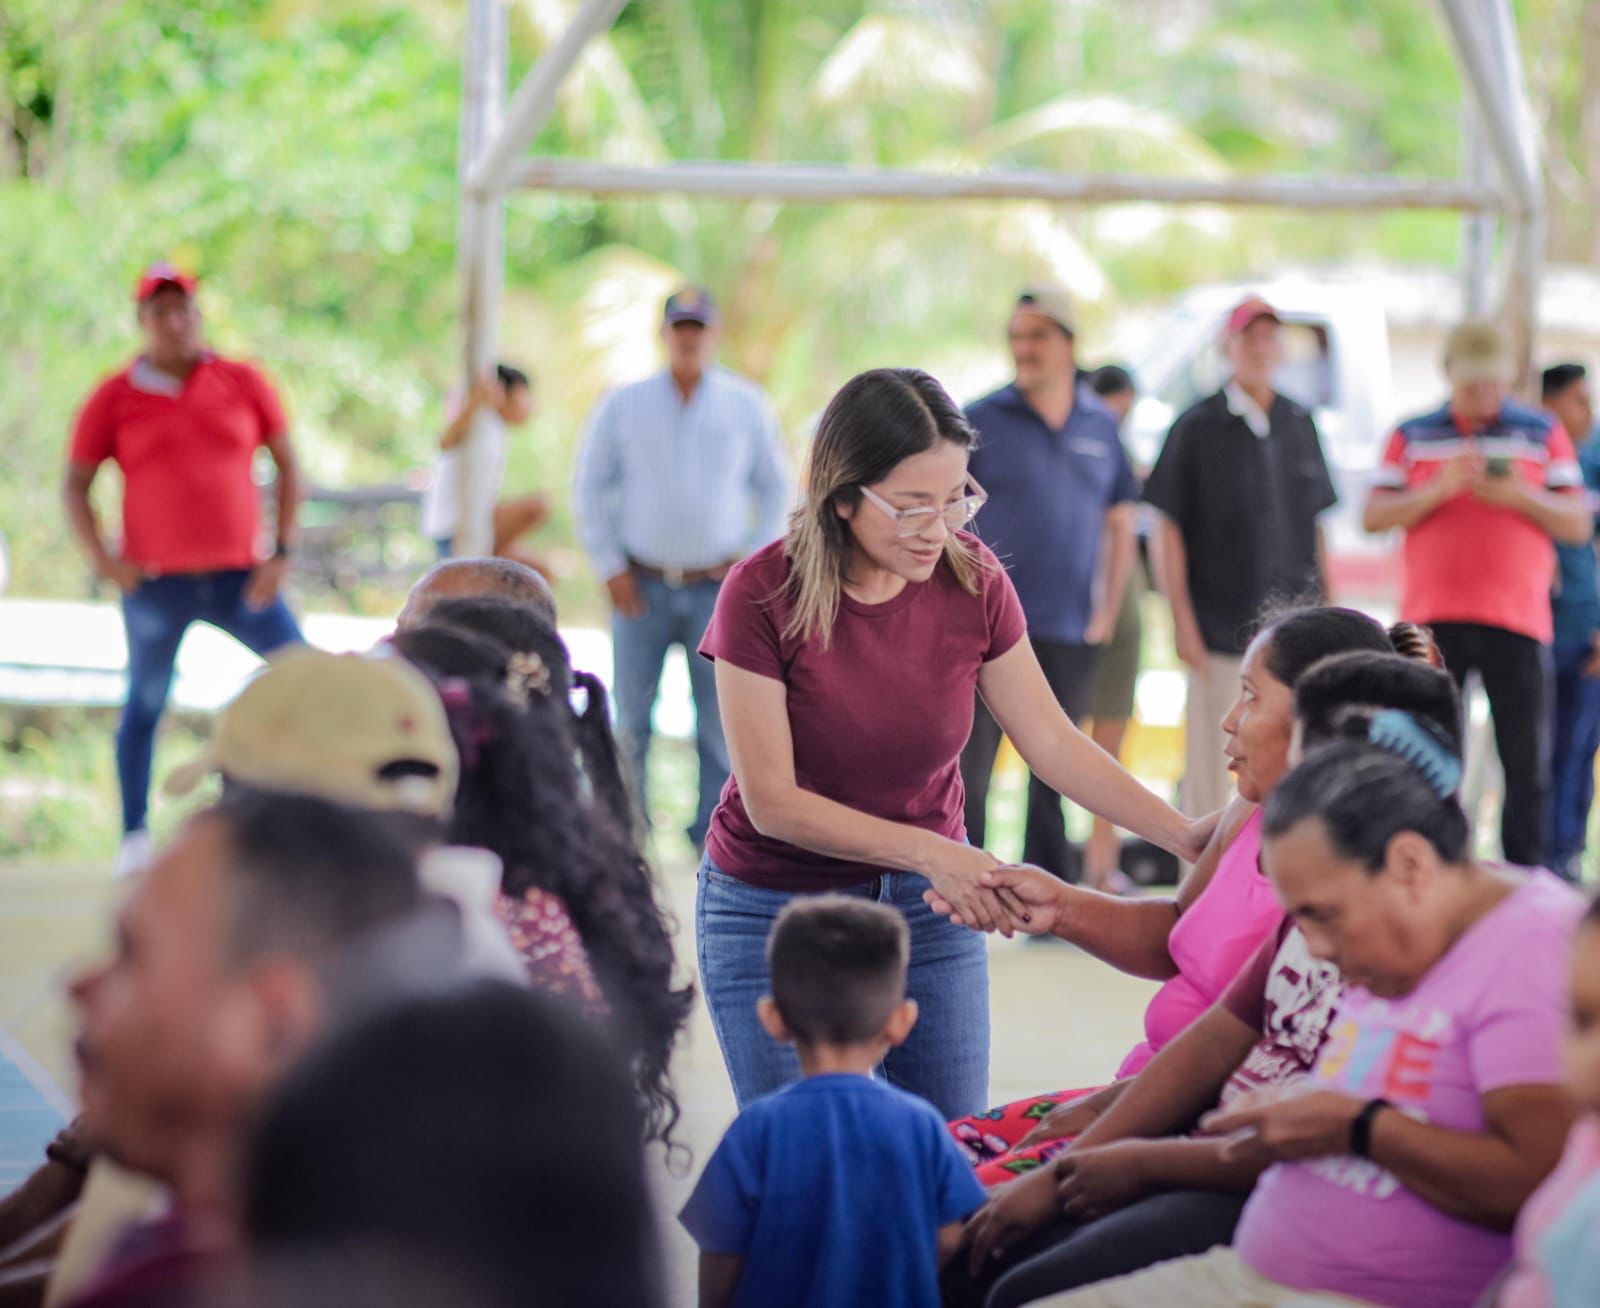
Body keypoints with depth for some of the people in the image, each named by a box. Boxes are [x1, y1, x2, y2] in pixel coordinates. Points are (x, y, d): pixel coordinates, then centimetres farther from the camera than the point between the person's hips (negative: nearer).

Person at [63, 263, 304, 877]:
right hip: (155, 583, -1)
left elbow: (287, 465, 8)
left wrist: (282, 551, 0)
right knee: (145, 704, 6)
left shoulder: (243, 384, 4)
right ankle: (135, 837, 15)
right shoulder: (114, 397, 2)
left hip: (241, 577, 1)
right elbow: (75, 484, 5)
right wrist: (102, 559, -7)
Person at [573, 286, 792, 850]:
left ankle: (712, 834, 6)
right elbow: (590, 488, 7)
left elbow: (776, 489, 12)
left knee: (720, 718, -2)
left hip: (717, 587, 0)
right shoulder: (624, 405, 2)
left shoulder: (747, 406, 3)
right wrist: (610, 567, 0)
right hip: (642, 586, 0)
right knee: (631, 714, 2)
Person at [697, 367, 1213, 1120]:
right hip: (776, 909, -3)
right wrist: (929, 852, -28)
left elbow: (1051, 742, -3)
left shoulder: (972, 582, -11)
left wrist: (1183, 834, -13)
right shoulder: (762, 596, -21)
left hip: (927, 903, 3)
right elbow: (772, 801, -20)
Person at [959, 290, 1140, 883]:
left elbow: (1120, 525, 16)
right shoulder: (981, 421, -1)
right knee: (967, 770, -6)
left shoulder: (1101, 428, 10)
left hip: (1069, 634, 3)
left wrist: (1107, 612, 7)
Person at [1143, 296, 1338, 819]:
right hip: (1221, 632, -4)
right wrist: (1183, 620, -8)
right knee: (1210, 766, -3)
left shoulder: (1300, 425, 13)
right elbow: (1167, 531, -1)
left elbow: (1314, 528, 18)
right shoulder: (1198, 428, 0)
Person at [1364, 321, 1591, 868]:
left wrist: (1521, 497, -12)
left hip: (1516, 618, 0)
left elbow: (1577, 525, 6)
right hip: (1431, 618, 0)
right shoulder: (1413, 437, 11)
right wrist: (1438, 489, -13)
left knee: (1527, 762, -2)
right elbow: (1374, 516, 2)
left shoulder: (1543, 434, 11)